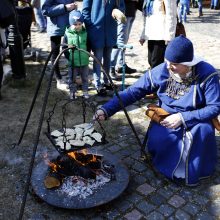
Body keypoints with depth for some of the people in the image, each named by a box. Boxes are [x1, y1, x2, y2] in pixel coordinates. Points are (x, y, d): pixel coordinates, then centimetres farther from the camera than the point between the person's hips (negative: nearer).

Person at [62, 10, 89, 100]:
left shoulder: (85, 32, -3)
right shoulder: (67, 33, -8)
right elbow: (64, 46, 0)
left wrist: (87, 54, 1)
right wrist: (68, 56, -6)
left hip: (84, 61, 1)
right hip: (72, 62, -1)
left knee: (85, 78, 16)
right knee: (72, 78, 11)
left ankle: (85, 91, 31)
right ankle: (72, 92, 27)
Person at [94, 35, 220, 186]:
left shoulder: (207, 74, -21)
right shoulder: (160, 72, -16)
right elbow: (132, 92, -14)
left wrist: (182, 117, -27)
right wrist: (106, 110, -24)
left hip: (196, 119, 0)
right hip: (166, 118, 1)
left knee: (203, 131, -32)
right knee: (156, 141, -26)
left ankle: (192, 170, -4)